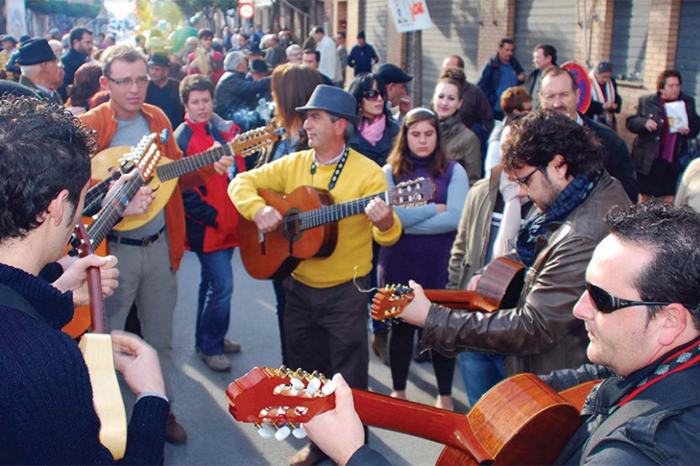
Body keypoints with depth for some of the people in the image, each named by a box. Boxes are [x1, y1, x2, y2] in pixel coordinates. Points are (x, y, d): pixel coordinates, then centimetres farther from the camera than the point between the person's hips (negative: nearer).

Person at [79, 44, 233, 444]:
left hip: (159, 244, 5)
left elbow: (178, 175, 13)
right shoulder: (90, 126, -10)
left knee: (161, 338, 16)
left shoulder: (158, 119, 5)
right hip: (113, 249, -4)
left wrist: (210, 167, -5)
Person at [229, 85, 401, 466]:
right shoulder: (293, 165, 2)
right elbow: (242, 183, 4)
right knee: (305, 374, 18)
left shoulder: (367, 173, -13)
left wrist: (385, 223, -40)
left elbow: (387, 236, -16)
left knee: (348, 381, 6)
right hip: (300, 288, 5)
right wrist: (258, 209, -16)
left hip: (345, 292, -5)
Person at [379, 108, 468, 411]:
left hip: (440, 263, -1)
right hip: (399, 263, 1)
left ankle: (445, 395, 27)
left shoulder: (453, 171, 0)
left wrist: (407, 221, -14)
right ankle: (398, 391, 31)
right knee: (401, 326, 12)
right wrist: (435, 209, -13)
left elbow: (457, 218, -14)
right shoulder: (390, 172, 2)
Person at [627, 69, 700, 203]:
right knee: (645, 197, 12)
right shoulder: (646, 101, 1)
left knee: (668, 199, -1)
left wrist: (689, 131, -11)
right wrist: (644, 122, -21)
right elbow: (631, 122, 0)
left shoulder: (688, 102, 6)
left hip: (671, 161, 1)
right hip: (648, 159, 0)